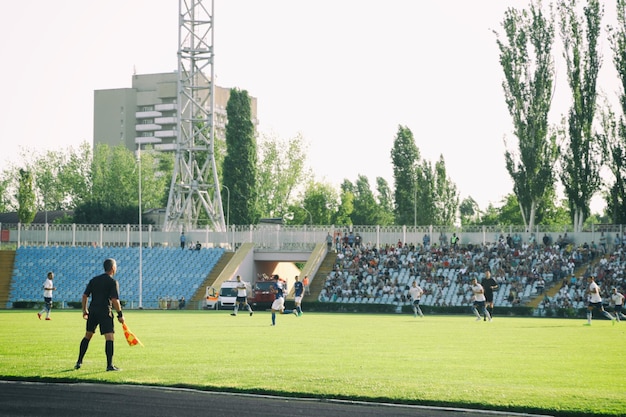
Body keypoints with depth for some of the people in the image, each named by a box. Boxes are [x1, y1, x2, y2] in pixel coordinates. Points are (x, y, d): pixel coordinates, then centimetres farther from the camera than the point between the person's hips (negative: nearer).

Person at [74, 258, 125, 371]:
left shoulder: (94, 280, 12)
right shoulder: (113, 282, -5)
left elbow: (85, 296, 10)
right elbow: (115, 300, -14)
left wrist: (85, 311, 19)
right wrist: (120, 315, -8)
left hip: (92, 311, 6)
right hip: (105, 312, -6)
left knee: (87, 336, 17)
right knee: (110, 337, -5)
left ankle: (79, 362, 20)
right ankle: (110, 365, -11)